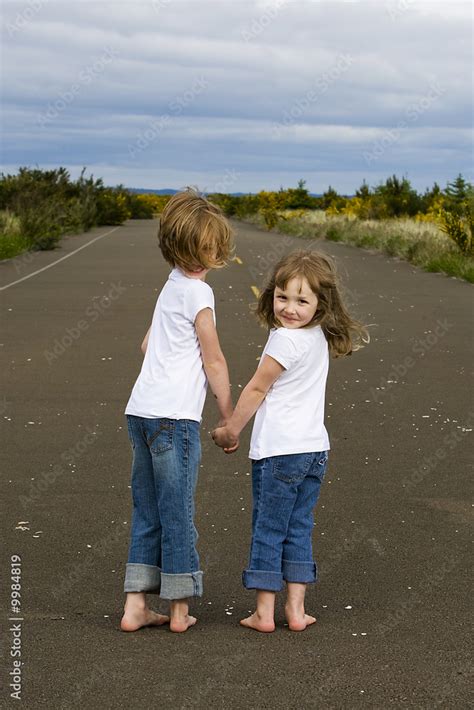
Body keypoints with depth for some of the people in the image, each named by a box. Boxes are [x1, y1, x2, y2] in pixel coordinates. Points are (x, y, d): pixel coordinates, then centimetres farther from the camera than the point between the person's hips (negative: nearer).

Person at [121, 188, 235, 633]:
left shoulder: (172, 285, 15)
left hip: (141, 411, 8)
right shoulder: (197, 292, -10)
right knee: (177, 513, 3)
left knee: (147, 512, 12)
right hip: (175, 416, -8)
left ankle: (135, 605, 15)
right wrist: (229, 417, 3)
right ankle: (179, 609, 13)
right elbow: (214, 362, -6)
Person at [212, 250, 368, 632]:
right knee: (299, 529, 13)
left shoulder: (286, 339, -17)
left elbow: (257, 389, -9)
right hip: (315, 447, 8)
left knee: (268, 530, 3)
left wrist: (231, 431, 4)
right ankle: (296, 609, 15)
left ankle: (264, 612, 9)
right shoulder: (319, 338, 10)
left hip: (279, 450, -7)